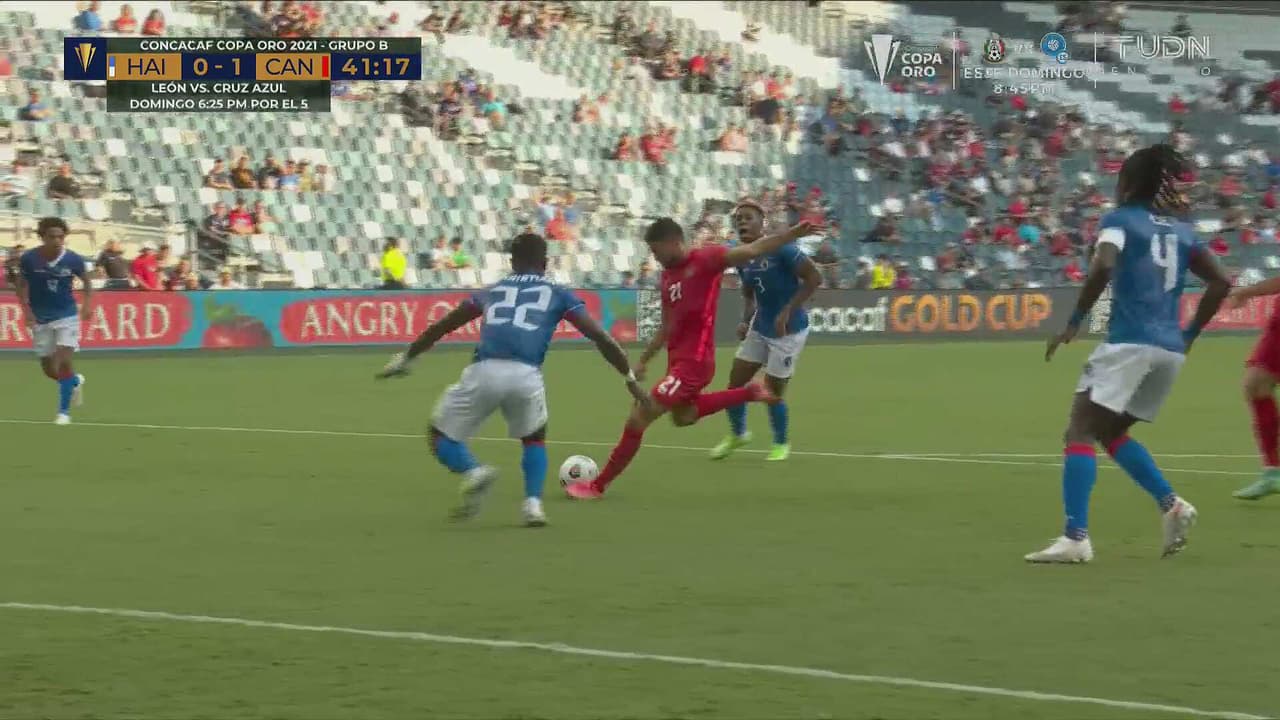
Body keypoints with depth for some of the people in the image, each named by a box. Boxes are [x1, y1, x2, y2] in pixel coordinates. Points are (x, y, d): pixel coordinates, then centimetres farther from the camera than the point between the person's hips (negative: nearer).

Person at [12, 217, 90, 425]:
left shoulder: (73, 260, -12)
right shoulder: (28, 259, -13)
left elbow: (86, 281, 6)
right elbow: (21, 285, 2)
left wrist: (87, 304, -9)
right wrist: (26, 309, -11)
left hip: (67, 316, -2)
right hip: (40, 320, 2)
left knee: (63, 363, -15)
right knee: (49, 370, 8)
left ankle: (64, 411, -2)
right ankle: (75, 381, 42)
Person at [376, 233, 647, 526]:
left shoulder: (491, 292, 29)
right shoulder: (558, 295, 23)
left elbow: (439, 328, 36)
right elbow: (600, 337, 16)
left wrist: (405, 359, 47)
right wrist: (630, 378, 24)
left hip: (484, 371, 0)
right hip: (526, 376, 0)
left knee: (441, 436, 19)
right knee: (535, 438, 29)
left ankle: (474, 472, -10)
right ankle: (533, 503, 10)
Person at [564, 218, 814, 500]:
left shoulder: (706, 259, -12)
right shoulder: (667, 276, 12)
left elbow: (753, 250, -18)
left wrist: (793, 234, -29)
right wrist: (643, 361, 17)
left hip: (693, 361, -10)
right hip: (678, 359, 10)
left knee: (638, 419, -8)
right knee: (682, 416, 32)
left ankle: (598, 485, 3)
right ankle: (749, 393, 34)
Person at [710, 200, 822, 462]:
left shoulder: (780, 249, -21)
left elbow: (814, 277, -21)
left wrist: (787, 311, -24)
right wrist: (746, 320, -3)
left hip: (788, 330, -7)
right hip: (760, 329, 7)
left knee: (772, 391, -1)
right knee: (735, 382, 8)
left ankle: (781, 443, 25)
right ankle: (737, 434, 34)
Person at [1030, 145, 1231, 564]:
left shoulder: (1120, 220, 1)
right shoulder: (1180, 230, 18)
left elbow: (1103, 267, -18)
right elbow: (1220, 282, 14)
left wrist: (1074, 323, -11)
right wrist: (1190, 334, 19)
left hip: (1129, 342, -7)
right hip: (1170, 350, 7)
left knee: (1080, 432, -6)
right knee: (1111, 432, 21)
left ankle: (1076, 537, -20)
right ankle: (1171, 504, 3)